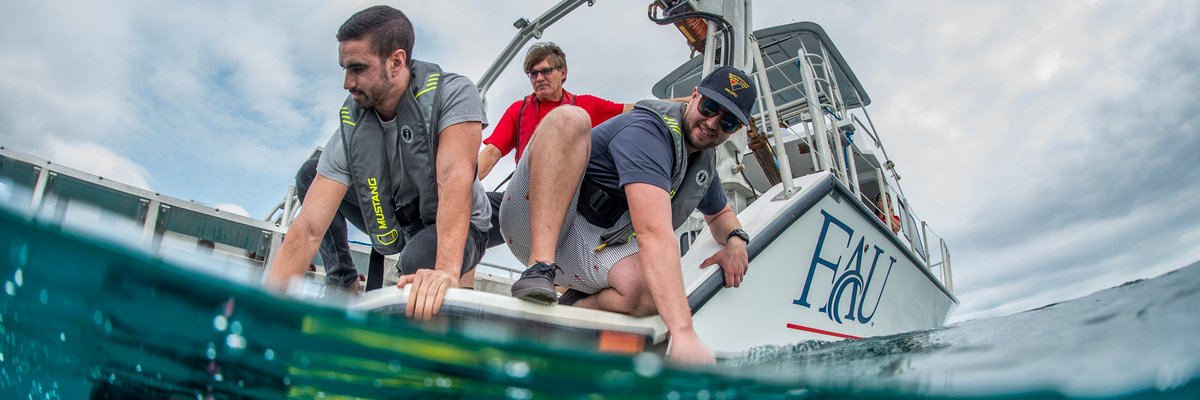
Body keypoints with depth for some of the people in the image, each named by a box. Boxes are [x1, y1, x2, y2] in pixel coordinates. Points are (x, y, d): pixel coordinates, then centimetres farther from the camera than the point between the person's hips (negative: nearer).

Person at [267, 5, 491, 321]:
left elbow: (455, 179, -41)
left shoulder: (452, 93, -26)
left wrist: (446, 270, -55)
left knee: (419, 260, -38)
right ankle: (344, 286, 7)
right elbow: (308, 229, -20)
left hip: (457, 226, -5)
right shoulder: (351, 132, -16)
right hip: (396, 223, 5)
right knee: (309, 174, 1)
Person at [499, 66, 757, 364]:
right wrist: (683, 334, -42)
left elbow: (720, 214, 31)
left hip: (587, 251, 6)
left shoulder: (705, 161, 10)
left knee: (650, 288, -31)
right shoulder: (651, 129, -20)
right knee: (569, 118, -32)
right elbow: (654, 233, -33)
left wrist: (736, 239, 4)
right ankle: (540, 269, -34)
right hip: (535, 226, -5)